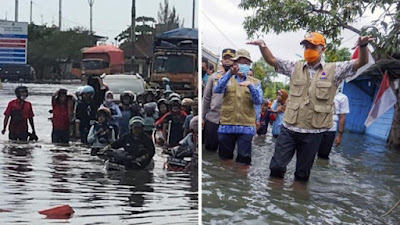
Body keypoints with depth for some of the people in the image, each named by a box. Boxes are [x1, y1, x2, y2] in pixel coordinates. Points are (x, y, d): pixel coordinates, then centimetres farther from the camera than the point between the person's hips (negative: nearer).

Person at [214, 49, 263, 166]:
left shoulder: (255, 82, 12)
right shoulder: (227, 79, 12)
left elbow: (258, 101, -2)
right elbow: (217, 90, -9)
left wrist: (250, 86, -20)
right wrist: (230, 73, -23)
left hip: (246, 127, -1)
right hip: (227, 125, 1)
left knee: (244, 160, -5)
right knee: (224, 158, 7)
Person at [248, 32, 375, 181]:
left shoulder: (333, 70, 2)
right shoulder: (295, 67, 8)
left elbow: (361, 62, -4)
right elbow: (271, 60, 8)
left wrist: (363, 46, -24)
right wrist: (263, 46, -11)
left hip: (313, 131, -2)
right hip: (289, 128, 2)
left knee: (303, 173, 10)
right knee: (277, 166, 2)